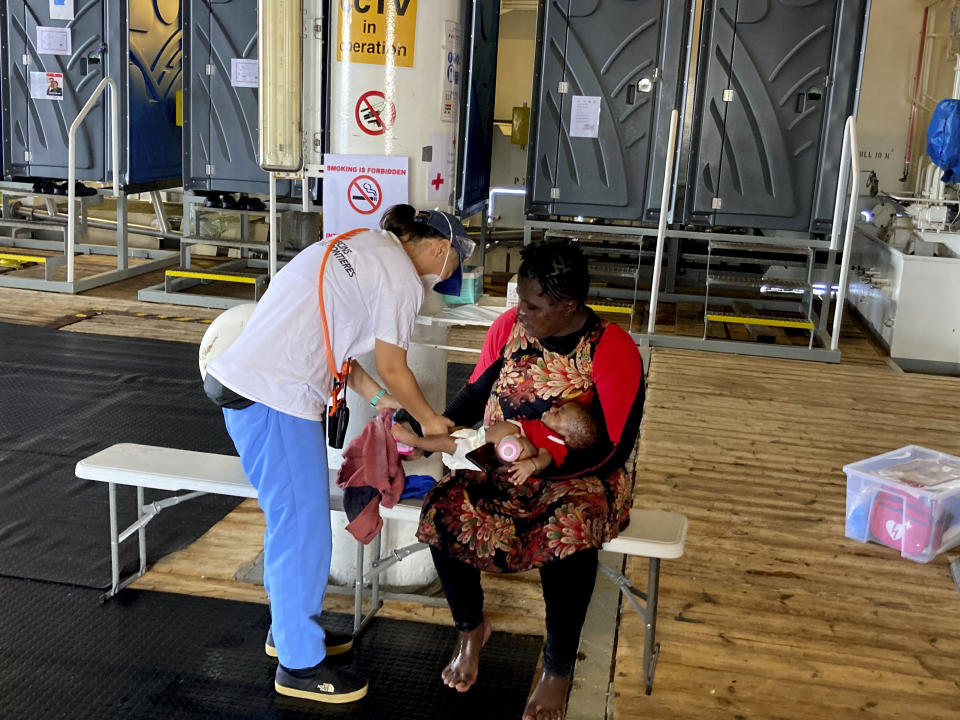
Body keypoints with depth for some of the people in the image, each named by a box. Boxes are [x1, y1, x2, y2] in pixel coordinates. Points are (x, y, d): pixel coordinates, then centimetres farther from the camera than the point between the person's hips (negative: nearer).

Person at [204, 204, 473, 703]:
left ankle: (289, 627, 35)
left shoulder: (362, 246, 18)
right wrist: (430, 420, 13)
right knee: (301, 525, 1)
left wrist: (377, 396, 22)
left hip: (239, 377, 10)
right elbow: (393, 370, -4)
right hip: (275, 398, -10)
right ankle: (300, 665, 13)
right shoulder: (401, 279, -9)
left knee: (295, 516, 20)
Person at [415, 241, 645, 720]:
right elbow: (475, 393, 11)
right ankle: (470, 628, 5)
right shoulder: (510, 325, -1)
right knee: (444, 509, -25)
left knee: (569, 533, -38)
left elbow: (612, 450, -17)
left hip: (577, 479, -4)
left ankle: (558, 670, -13)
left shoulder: (613, 351, -14)